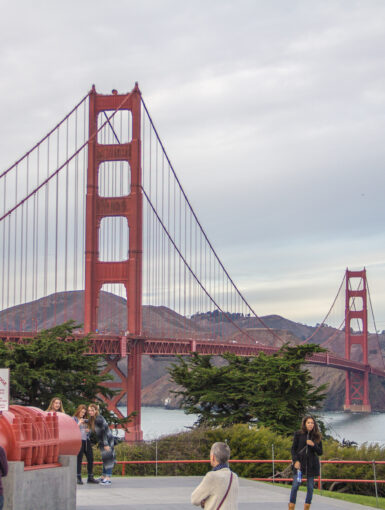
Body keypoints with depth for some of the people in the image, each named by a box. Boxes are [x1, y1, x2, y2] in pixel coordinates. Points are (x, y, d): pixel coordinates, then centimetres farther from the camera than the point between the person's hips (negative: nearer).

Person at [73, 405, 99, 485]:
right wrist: (79, 423, -16)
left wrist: (88, 430, 5)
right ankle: (78, 478, -3)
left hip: (86, 441, 6)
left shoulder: (85, 420, 18)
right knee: (79, 459, -7)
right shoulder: (74, 419, 3)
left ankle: (90, 477, 10)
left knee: (90, 459, 3)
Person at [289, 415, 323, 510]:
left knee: (310, 487, 2)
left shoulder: (316, 436, 5)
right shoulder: (298, 434, 2)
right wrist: (295, 461, -9)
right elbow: (293, 449, 3)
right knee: (295, 485, -9)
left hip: (311, 464, 2)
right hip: (299, 463, -2)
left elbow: (320, 452, 6)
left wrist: (313, 445, -12)